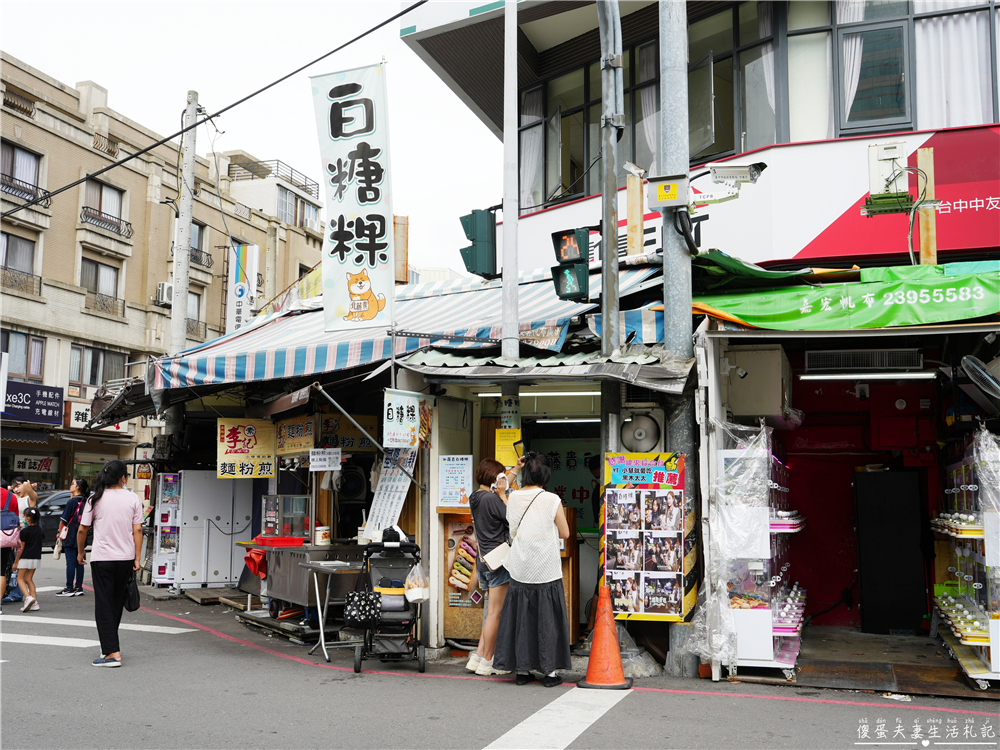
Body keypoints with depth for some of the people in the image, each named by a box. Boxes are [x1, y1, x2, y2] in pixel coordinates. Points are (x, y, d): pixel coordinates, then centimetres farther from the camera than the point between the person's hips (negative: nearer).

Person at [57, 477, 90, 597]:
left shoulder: (72, 502, -12)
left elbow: (64, 520, -10)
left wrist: (60, 532, 7)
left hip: (71, 537, -7)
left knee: (70, 562, -3)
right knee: (79, 562, 9)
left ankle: (69, 588, -1)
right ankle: (78, 587, 12)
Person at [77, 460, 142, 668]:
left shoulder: (96, 499, -3)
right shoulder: (132, 498, -1)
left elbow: (82, 529, 1)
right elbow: (137, 530, -3)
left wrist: (81, 552, 17)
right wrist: (137, 558, 2)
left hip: (102, 558, -2)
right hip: (126, 557, 2)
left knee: (103, 605, 1)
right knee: (117, 603, 17)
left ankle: (112, 653, -6)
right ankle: (109, 645, 29)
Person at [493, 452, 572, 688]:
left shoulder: (513, 498, -1)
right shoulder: (552, 500, -12)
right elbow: (565, 533, -2)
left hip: (520, 571, 3)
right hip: (546, 571, -3)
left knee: (521, 617, 11)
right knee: (547, 619, 6)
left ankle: (522, 670, 17)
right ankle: (550, 671, 13)